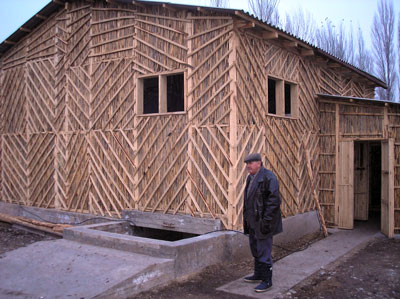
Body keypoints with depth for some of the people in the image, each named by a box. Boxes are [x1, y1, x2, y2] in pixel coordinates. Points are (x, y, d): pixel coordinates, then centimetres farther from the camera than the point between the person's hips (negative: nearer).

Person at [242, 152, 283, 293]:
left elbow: (274, 200, -21)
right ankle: (258, 275, 33)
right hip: (253, 221, 9)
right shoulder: (250, 178, 14)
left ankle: (267, 281, 8)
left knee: (264, 252, -3)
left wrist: (266, 221, -23)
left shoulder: (268, 177, -16)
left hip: (263, 222, -9)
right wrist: (245, 217, 18)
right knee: (255, 250, 19)